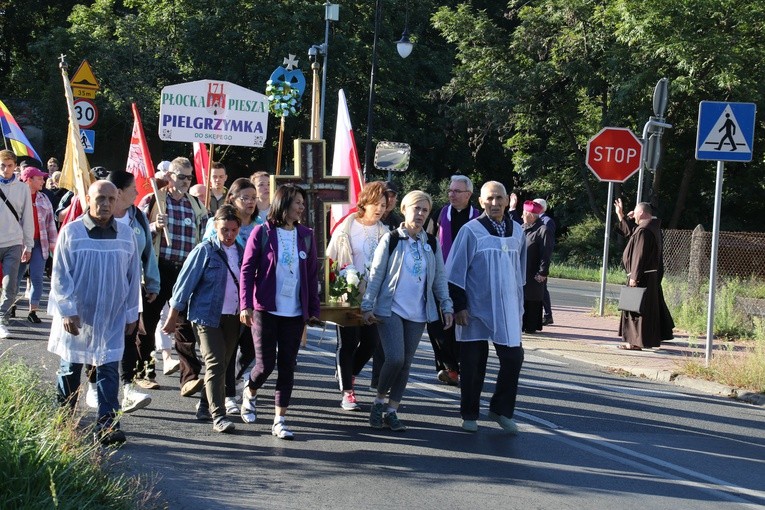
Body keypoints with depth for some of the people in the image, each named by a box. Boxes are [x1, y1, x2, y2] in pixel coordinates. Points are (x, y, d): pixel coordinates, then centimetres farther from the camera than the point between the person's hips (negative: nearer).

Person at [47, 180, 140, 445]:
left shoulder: (126, 235, 3)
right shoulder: (71, 232, -5)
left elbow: (133, 276, 10)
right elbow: (60, 275, -5)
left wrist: (131, 313, 10)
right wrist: (67, 310, -11)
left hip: (112, 316, 1)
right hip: (76, 315, -1)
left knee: (108, 369, -4)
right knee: (70, 368, 10)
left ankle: (107, 425, -5)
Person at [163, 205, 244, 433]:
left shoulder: (241, 252, 8)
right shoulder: (204, 251, -7)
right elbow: (185, 283, -5)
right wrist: (172, 317, -4)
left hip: (232, 317, 6)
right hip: (207, 316, -6)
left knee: (222, 364, 11)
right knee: (215, 364, -12)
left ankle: (205, 406, 26)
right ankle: (218, 415, -13)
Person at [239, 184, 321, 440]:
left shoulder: (306, 236, 6)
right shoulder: (262, 232, -3)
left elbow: (312, 274, 10)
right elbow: (247, 270, -4)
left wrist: (313, 310, 8)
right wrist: (246, 305, -12)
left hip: (295, 313, 3)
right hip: (265, 310, -3)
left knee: (287, 365, 2)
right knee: (266, 363, -2)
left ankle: (279, 420, 9)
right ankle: (249, 393, 31)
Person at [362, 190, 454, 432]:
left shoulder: (431, 244, 9)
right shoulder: (391, 240, -2)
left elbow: (439, 278, 13)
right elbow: (376, 274, -2)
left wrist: (446, 306, 6)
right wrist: (367, 306, -5)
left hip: (418, 313, 4)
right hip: (391, 310, -4)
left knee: (406, 363, 5)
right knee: (395, 358, -17)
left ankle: (391, 411, 14)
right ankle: (379, 402, 5)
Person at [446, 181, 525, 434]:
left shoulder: (517, 231, 7)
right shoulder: (471, 230, -7)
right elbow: (456, 271, -6)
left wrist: (520, 306, 18)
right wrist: (459, 306, -10)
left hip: (507, 309, 4)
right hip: (476, 309, -4)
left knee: (513, 358, -1)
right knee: (473, 364, 4)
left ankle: (501, 409, 17)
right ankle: (470, 415, 16)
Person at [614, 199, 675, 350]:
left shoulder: (644, 231, -20)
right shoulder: (652, 227, 12)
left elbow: (640, 255, -23)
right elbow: (630, 231, 27)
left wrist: (634, 276, -22)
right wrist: (621, 215, 27)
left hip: (642, 276, -10)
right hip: (651, 276, 10)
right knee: (651, 307, 15)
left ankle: (636, 342, -3)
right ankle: (654, 338, 21)